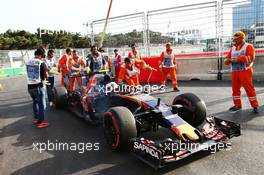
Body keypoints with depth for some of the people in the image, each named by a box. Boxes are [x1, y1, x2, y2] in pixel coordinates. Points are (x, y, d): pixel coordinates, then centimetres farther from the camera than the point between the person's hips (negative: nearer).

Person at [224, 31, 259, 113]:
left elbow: (251, 57, -15)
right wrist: (229, 60, -10)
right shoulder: (232, 48, 18)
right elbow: (227, 59, 13)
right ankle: (237, 105, 20)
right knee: (235, 88, 8)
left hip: (245, 71, -6)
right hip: (234, 72, 6)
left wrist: (238, 59, -19)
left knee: (249, 88, -5)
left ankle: (255, 106, 4)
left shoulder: (248, 46, 0)